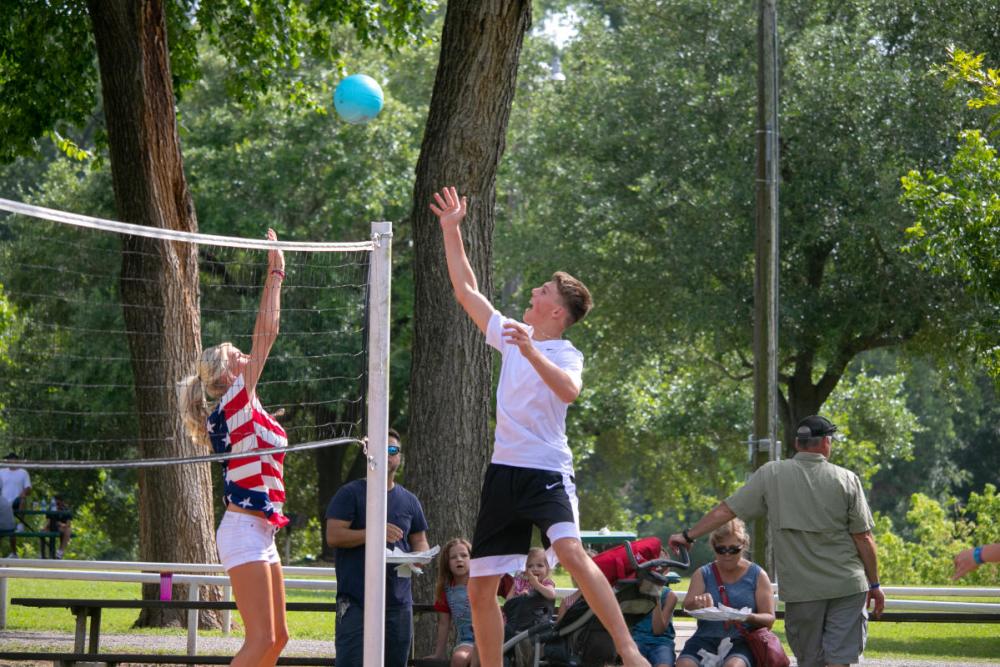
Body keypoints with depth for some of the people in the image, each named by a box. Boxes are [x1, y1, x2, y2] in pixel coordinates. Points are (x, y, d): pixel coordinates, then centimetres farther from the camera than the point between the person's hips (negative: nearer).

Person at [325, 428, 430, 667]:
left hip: (398, 600, 5)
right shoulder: (350, 493, 0)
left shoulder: (409, 501, 16)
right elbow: (333, 535, -9)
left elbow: (419, 541, 21)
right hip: (356, 600, -5)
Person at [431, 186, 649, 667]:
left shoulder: (565, 354, -6)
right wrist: (451, 230, 20)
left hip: (547, 473, -7)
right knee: (479, 590, 5)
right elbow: (466, 290, 21)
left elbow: (569, 390, -29)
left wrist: (531, 352, -34)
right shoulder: (513, 335, 13)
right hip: (503, 470, 7)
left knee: (570, 551, -32)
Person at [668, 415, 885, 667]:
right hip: (848, 587, -1)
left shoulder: (771, 475, 0)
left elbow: (727, 509, 1)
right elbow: (863, 537, -3)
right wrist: (874, 584, 6)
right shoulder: (846, 479, -3)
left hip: (801, 588, 1)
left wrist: (688, 536, 11)